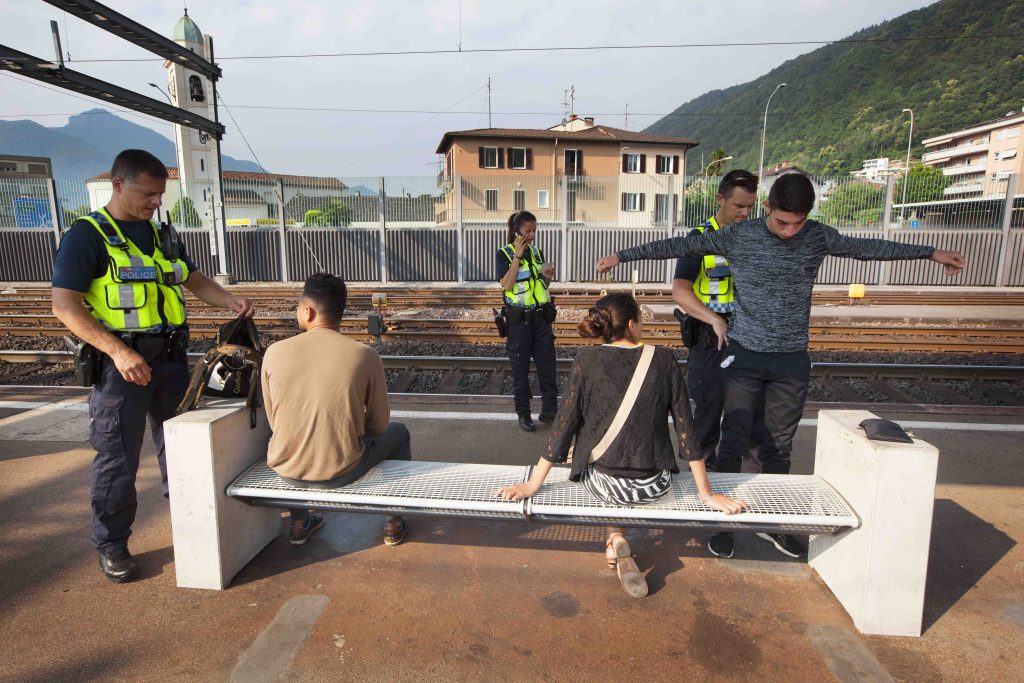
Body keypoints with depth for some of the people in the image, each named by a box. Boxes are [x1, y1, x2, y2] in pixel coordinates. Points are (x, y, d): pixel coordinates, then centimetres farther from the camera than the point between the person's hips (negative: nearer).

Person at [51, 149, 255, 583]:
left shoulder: (163, 236, 11)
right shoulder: (87, 235, -9)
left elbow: (196, 281, 19)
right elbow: (65, 306, -15)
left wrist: (232, 302, -1)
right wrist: (118, 352, -26)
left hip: (170, 357, 6)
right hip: (120, 364, -6)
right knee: (118, 461, 4)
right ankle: (111, 546, 21)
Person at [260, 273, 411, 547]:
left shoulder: (274, 353, -9)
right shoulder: (365, 356, -14)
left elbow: (274, 422, 4)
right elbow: (379, 424, -2)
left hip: (286, 469, 3)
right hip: (341, 472, -2)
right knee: (399, 432, 25)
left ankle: (299, 523, 43)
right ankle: (395, 524, 34)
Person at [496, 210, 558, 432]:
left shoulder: (536, 252, 9)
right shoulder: (504, 254, -6)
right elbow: (506, 285, -19)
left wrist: (549, 276, -5)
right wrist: (517, 256, -18)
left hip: (541, 316, 5)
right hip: (519, 319, -5)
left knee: (547, 364, 7)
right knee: (520, 368, 5)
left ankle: (549, 410, 20)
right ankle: (523, 414, 17)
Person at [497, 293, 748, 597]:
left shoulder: (586, 360, -10)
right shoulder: (664, 359, -6)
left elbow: (564, 425, -9)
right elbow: (686, 429, -4)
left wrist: (532, 485, -1)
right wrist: (707, 494, 3)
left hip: (602, 482, -1)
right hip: (655, 485, 2)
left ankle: (616, 538, 15)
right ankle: (616, 545, 27)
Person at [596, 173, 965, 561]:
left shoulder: (819, 237, 2)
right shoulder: (738, 237, -7)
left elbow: (868, 248, 17)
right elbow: (679, 247, -6)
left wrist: (931, 252, 24)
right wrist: (622, 256, -7)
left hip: (792, 359, 3)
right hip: (745, 355, -2)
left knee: (779, 447, 12)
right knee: (733, 443, 1)